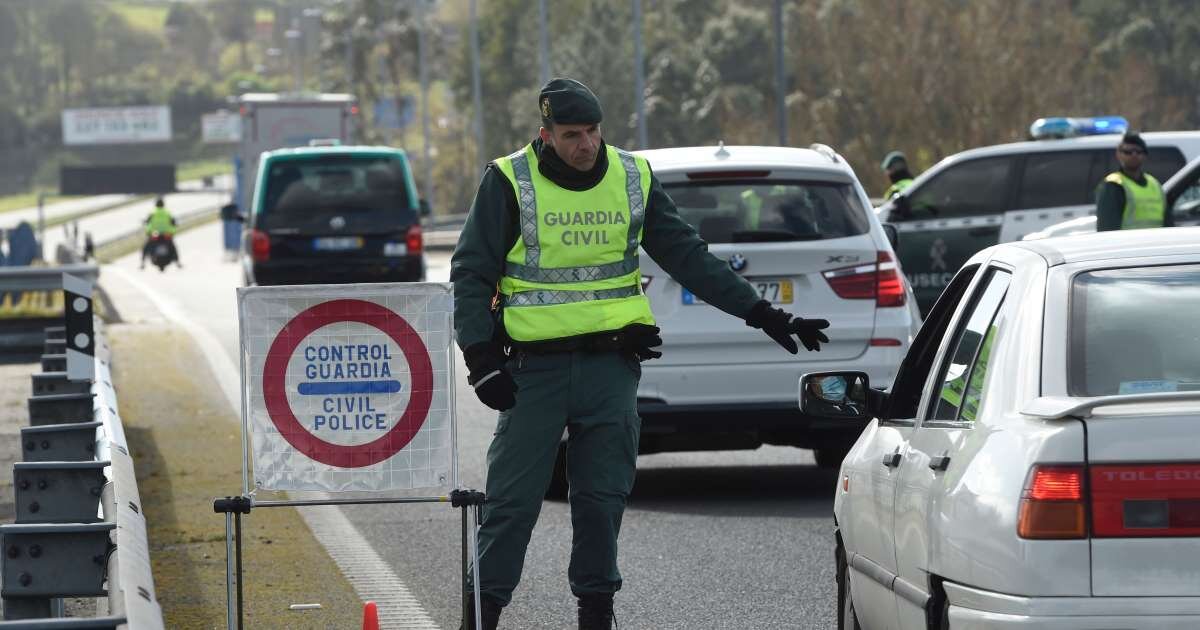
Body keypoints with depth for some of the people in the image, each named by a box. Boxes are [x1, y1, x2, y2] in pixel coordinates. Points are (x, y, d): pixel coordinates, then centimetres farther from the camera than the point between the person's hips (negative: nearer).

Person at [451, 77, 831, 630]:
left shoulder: (633, 179, 7)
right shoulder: (509, 182, -3)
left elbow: (688, 257, 10)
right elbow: (471, 274, 0)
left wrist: (762, 314, 5)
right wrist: (481, 359, -9)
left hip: (611, 366, 3)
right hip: (534, 368, -3)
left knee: (602, 497, 4)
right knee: (512, 497, -3)